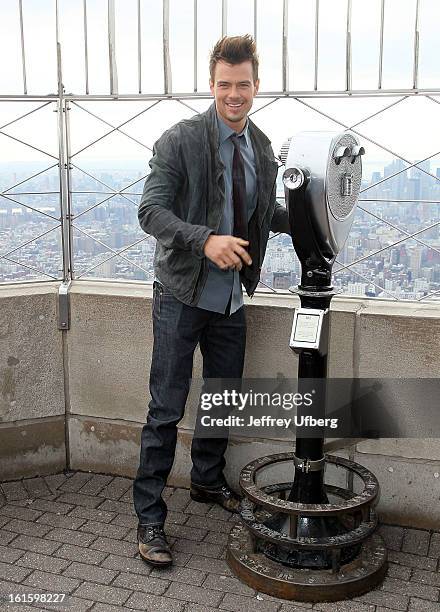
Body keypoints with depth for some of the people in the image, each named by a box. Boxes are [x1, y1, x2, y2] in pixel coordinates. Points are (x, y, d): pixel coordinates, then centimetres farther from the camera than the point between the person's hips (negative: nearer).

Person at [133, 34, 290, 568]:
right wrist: (205, 239, -31)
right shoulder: (180, 140, -11)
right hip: (182, 294, -6)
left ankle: (207, 480, 40)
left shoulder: (262, 148, 8)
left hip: (231, 296, 6)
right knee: (167, 408, -1)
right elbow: (151, 210, -17)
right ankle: (149, 516, 12)